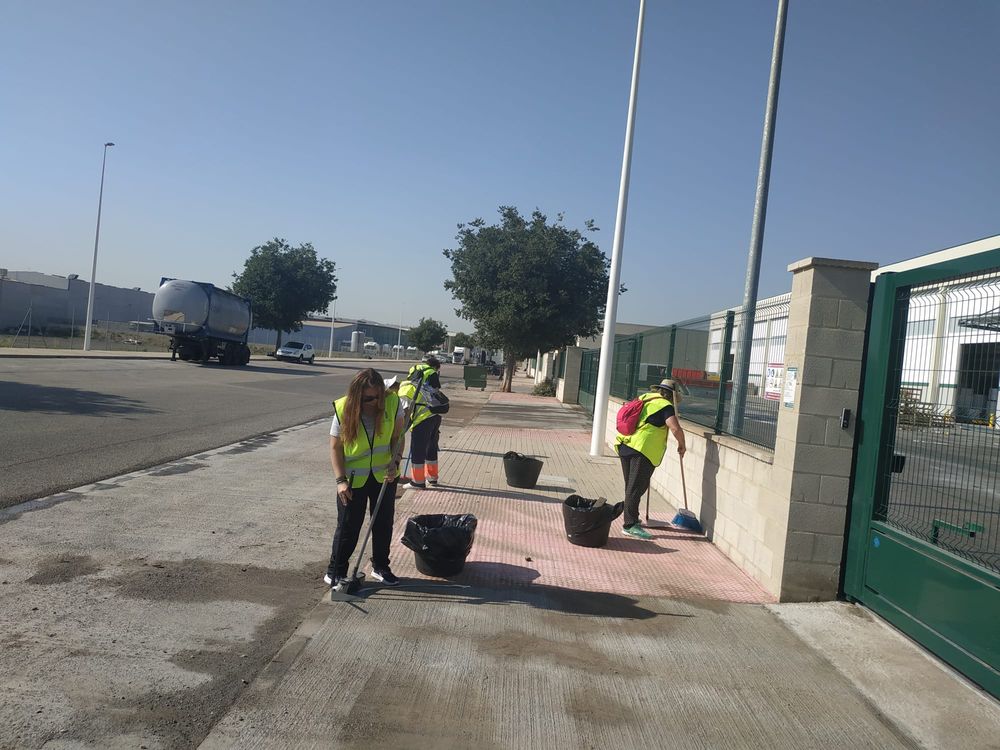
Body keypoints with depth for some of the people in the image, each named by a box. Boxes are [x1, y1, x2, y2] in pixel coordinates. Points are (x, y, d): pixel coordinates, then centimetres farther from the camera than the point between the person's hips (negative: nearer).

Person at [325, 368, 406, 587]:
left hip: (383, 476, 2)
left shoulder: (392, 403, -12)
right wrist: (341, 480, -16)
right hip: (353, 478, -2)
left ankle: (381, 567, 30)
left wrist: (395, 461, -20)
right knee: (348, 526, 3)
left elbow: (398, 436, -4)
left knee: (384, 523, 12)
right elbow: (335, 448, -10)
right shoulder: (343, 410, -15)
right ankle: (335, 572, 18)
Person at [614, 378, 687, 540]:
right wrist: (682, 445, 0)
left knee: (631, 486, 19)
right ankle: (630, 525, -3)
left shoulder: (644, 398, 20)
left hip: (624, 444, 8)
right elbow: (675, 428, -16)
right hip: (644, 449, -8)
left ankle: (630, 517, 32)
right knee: (636, 488, -5)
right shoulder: (665, 406, -3)